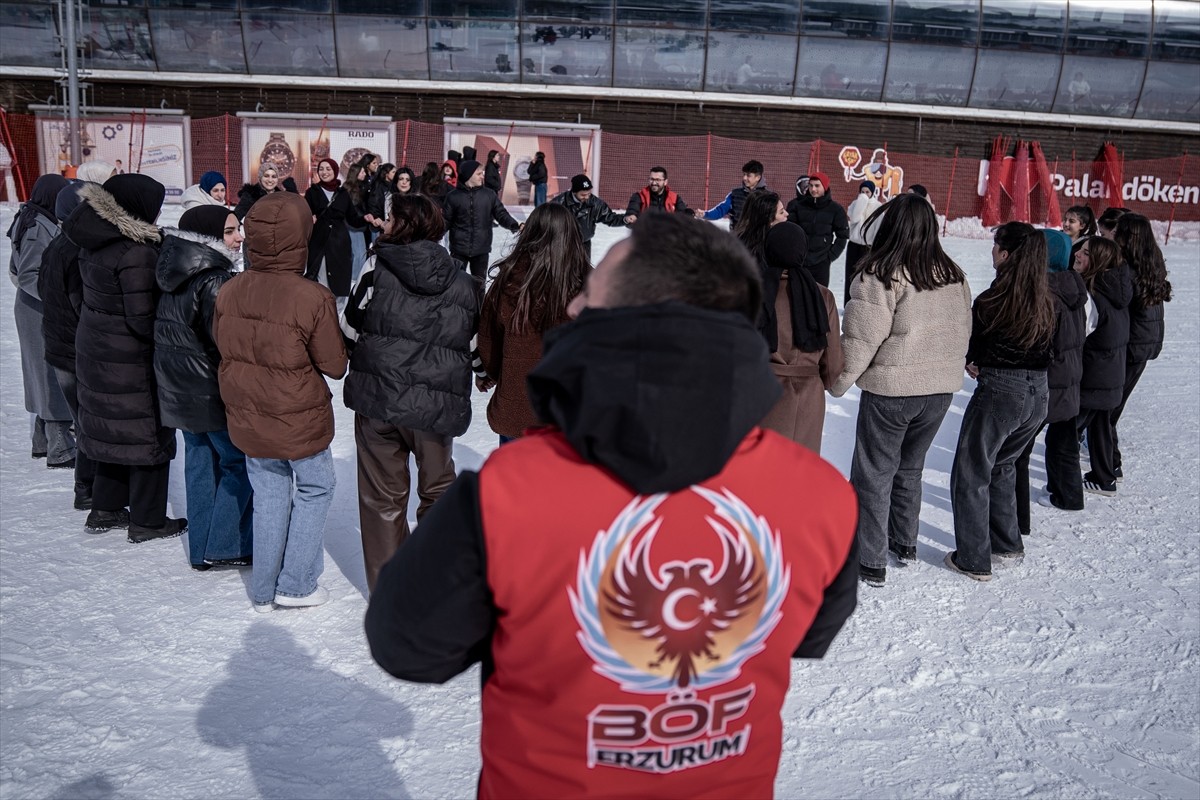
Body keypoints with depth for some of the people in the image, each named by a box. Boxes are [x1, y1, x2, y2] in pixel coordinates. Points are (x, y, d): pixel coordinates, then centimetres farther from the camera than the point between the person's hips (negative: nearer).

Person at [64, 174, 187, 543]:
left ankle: (105, 510, 32)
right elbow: (143, 319, -25)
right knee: (149, 435, 5)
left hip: (97, 351, 9)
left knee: (114, 430, 20)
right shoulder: (137, 253, -24)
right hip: (131, 361, -9)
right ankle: (147, 521, 15)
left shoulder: (95, 242, 4)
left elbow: (98, 297, 10)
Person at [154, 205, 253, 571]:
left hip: (180, 390, 9)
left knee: (200, 461, 16)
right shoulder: (214, 281, -22)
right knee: (239, 461, 4)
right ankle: (224, 547, 8)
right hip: (212, 392, -9)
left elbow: (172, 331, 15)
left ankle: (201, 549, 23)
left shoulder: (177, 277, 7)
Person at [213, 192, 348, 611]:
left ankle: (263, 590, 30)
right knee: (315, 488, 18)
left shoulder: (229, 291, -7)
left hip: (246, 419, 5)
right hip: (300, 420, -5)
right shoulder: (313, 298, -23)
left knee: (269, 495, 20)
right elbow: (334, 365, -13)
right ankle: (297, 584, 21)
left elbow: (220, 345, 7)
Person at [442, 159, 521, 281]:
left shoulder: (489, 195, 2)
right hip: (459, 249, -2)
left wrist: (515, 226, -16)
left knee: (479, 283, 12)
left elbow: (502, 214, 1)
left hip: (481, 249, 2)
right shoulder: (453, 196, -3)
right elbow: (446, 221, 0)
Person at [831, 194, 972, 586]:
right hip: (941, 389, 6)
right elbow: (963, 330, 10)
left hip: (891, 390, -6)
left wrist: (837, 382, -6)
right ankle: (905, 543, 37)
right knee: (909, 467, 23)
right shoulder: (953, 274, 3)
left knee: (874, 474, 7)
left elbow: (861, 338, -18)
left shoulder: (881, 275, -17)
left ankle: (871, 562, 12)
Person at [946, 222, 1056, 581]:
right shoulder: (1046, 302, 2)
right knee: (1002, 466, 25)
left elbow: (972, 350, -4)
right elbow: (1049, 352, 11)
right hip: (1039, 392, 7)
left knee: (971, 475, 7)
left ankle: (973, 560, 10)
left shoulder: (992, 301, -16)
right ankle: (1008, 545, 35)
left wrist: (975, 363, 17)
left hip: (999, 391, -7)